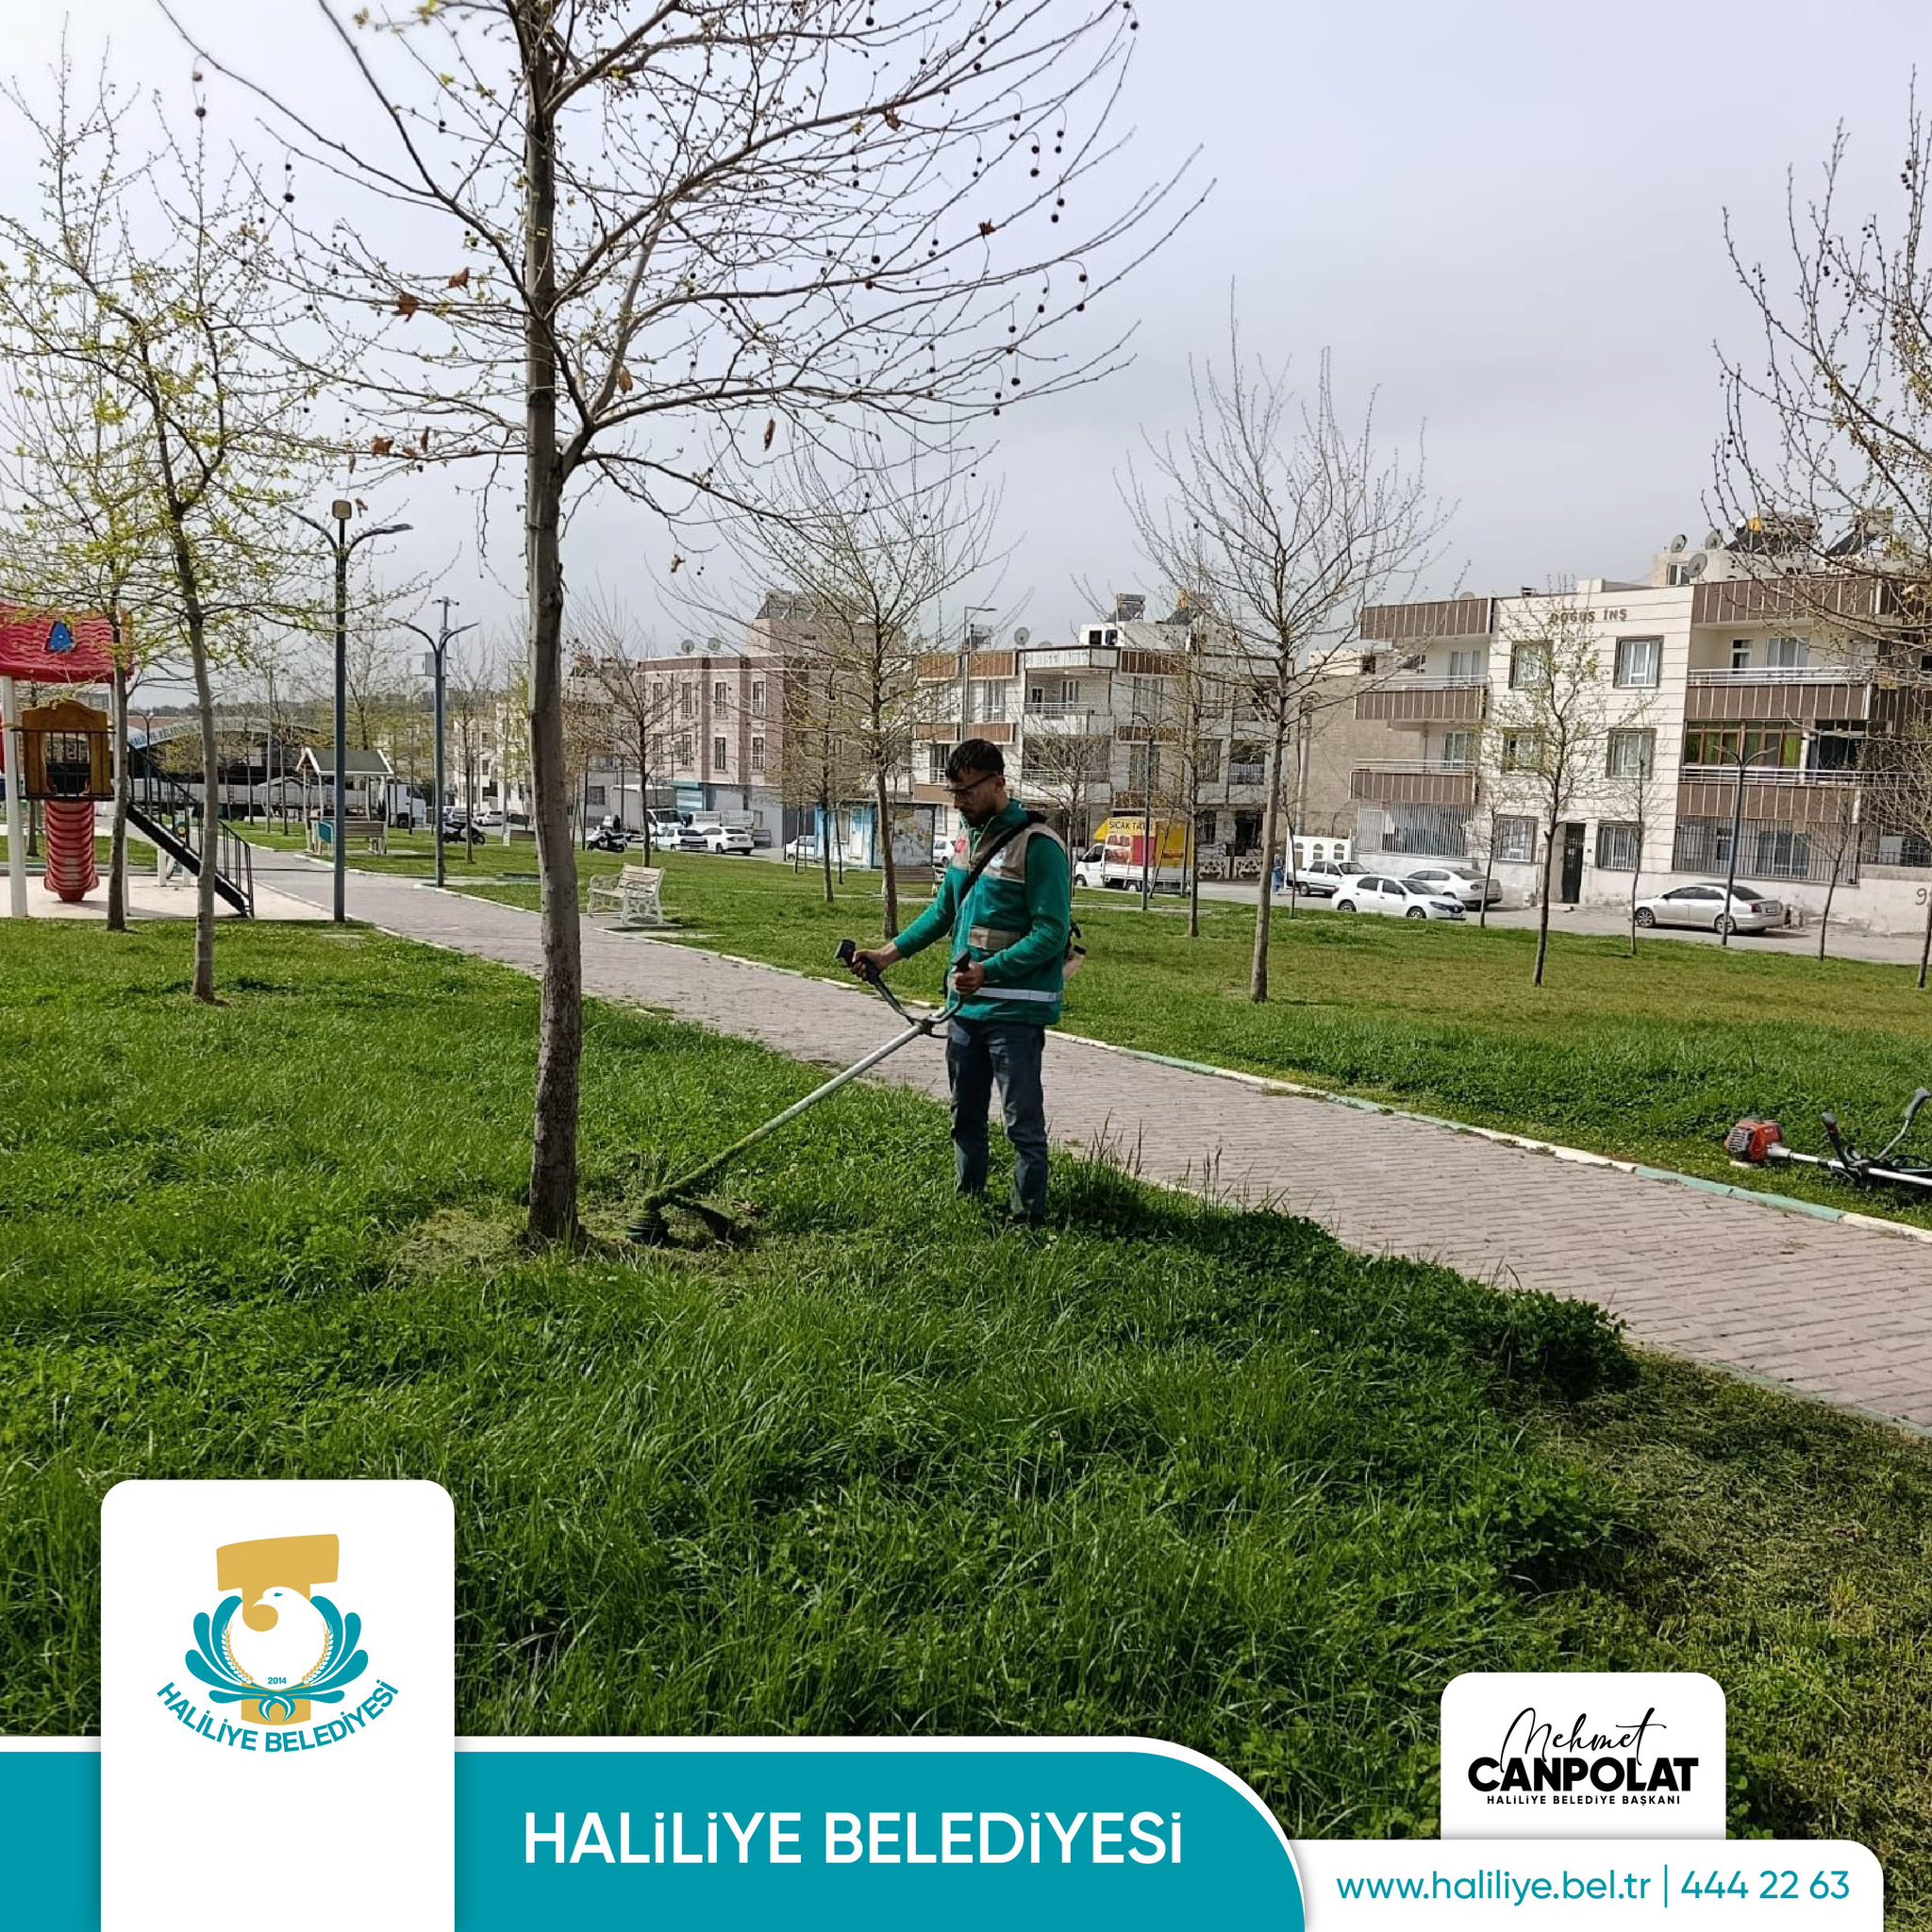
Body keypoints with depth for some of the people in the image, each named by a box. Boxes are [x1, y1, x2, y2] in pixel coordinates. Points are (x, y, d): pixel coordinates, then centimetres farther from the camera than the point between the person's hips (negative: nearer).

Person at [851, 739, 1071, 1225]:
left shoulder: (1037, 845, -15)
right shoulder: (971, 839, 12)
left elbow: (1052, 933, -20)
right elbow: (944, 912, 22)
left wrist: (988, 972, -28)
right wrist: (890, 952, 14)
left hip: (1015, 1011, -8)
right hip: (966, 1006, 9)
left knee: (1023, 1121, -1)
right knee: (966, 1116, 18)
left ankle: (1029, 1218, 9)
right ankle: (967, 1204, 31)